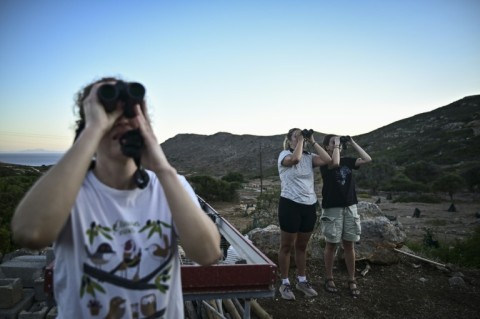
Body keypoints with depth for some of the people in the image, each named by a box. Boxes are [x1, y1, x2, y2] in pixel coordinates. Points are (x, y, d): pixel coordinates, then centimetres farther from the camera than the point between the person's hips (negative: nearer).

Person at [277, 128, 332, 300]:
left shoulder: (309, 157, 8)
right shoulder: (284, 155, -5)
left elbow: (327, 160, -8)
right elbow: (295, 158, -27)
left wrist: (313, 142, -3)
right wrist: (301, 141, -13)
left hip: (309, 206, 5)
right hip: (290, 205, -5)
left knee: (302, 246, 16)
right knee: (287, 246, 5)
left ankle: (302, 281, 30)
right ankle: (285, 283, 18)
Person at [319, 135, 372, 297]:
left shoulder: (347, 161, 10)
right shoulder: (325, 162, -4)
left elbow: (367, 159, 0)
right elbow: (335, 163, -26)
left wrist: (352, 143, 1)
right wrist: (336, 145, -12)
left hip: (350, 206, 4)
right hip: (332, 208, -4)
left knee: (349, 244, 9)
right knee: (331, 244, 5)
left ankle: (352, 280, 18)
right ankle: (329, 278, 18)